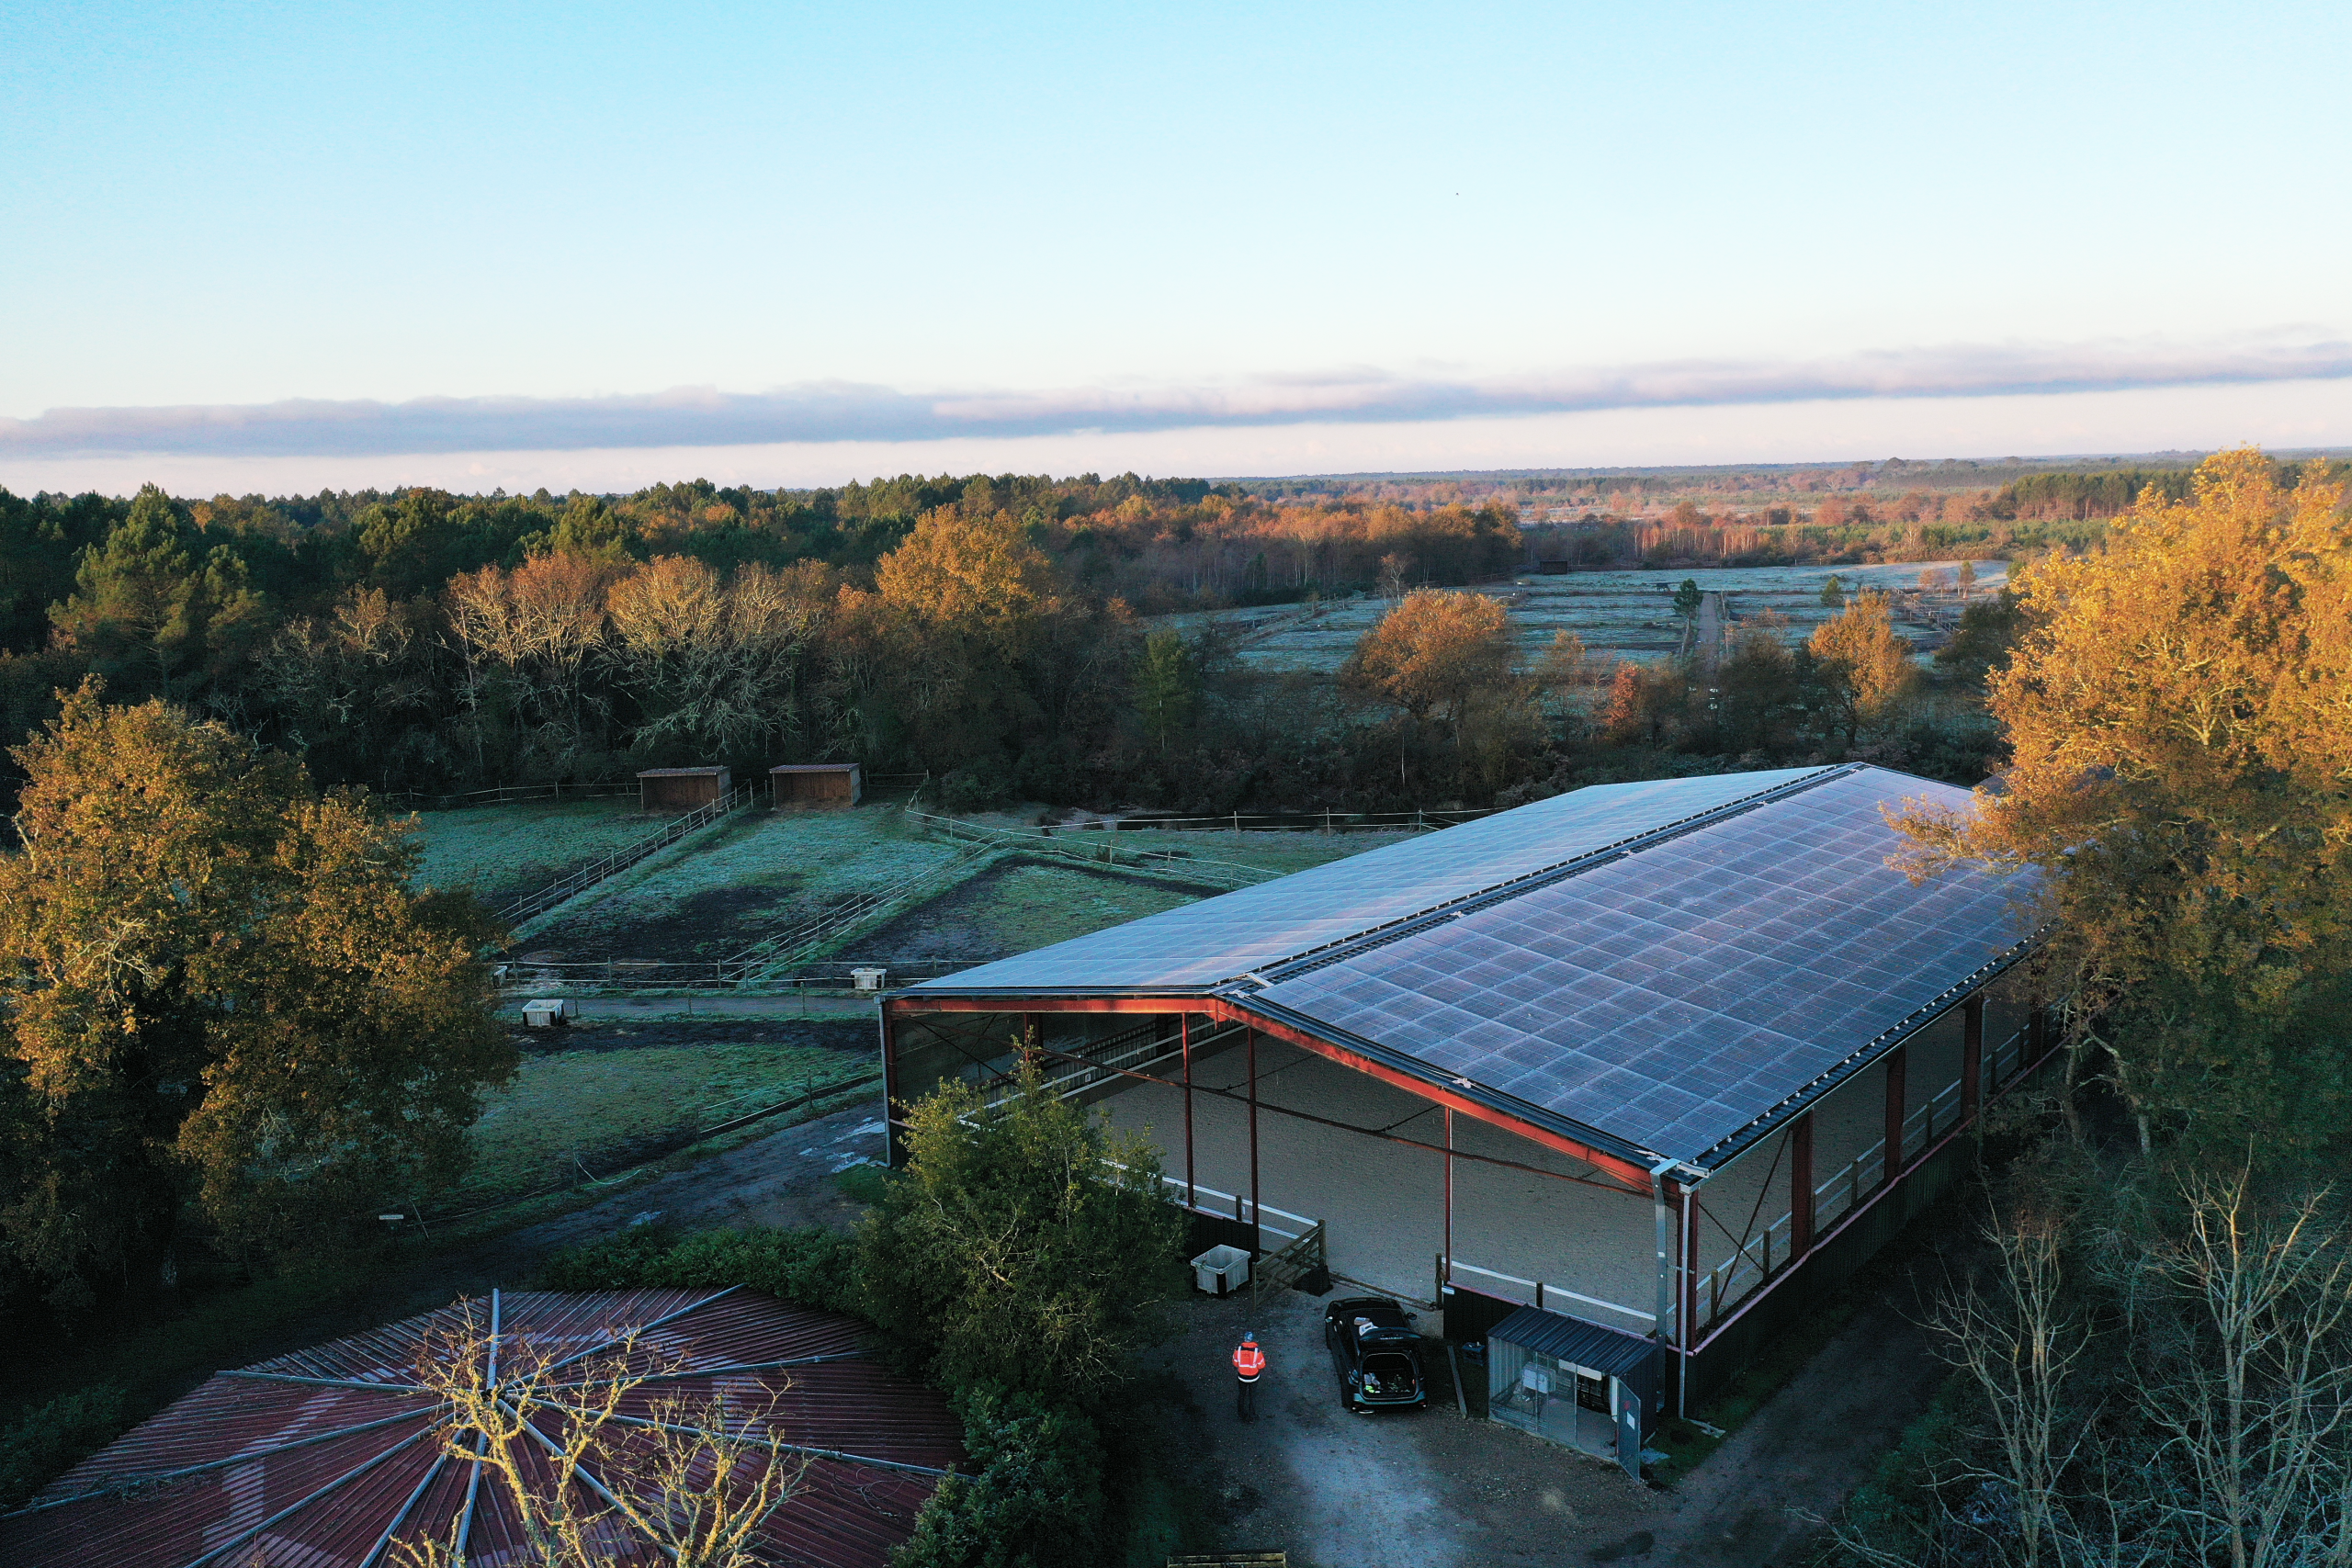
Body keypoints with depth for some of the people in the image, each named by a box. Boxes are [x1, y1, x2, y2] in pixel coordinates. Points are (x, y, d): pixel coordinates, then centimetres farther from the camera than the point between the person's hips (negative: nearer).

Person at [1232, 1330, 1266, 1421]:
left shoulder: (1238, 1350, -20)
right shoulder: (1257, 1351, -25)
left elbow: (1235, 1365, -6)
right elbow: (1261, 1367, -12)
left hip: (1241, 1377, 1)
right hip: (1253, 1378, -1)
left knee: (1241, 1394, 24)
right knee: (1252, 1396, 19)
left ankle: (1241, 1413, 40)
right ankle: (1251, 1416, 31)